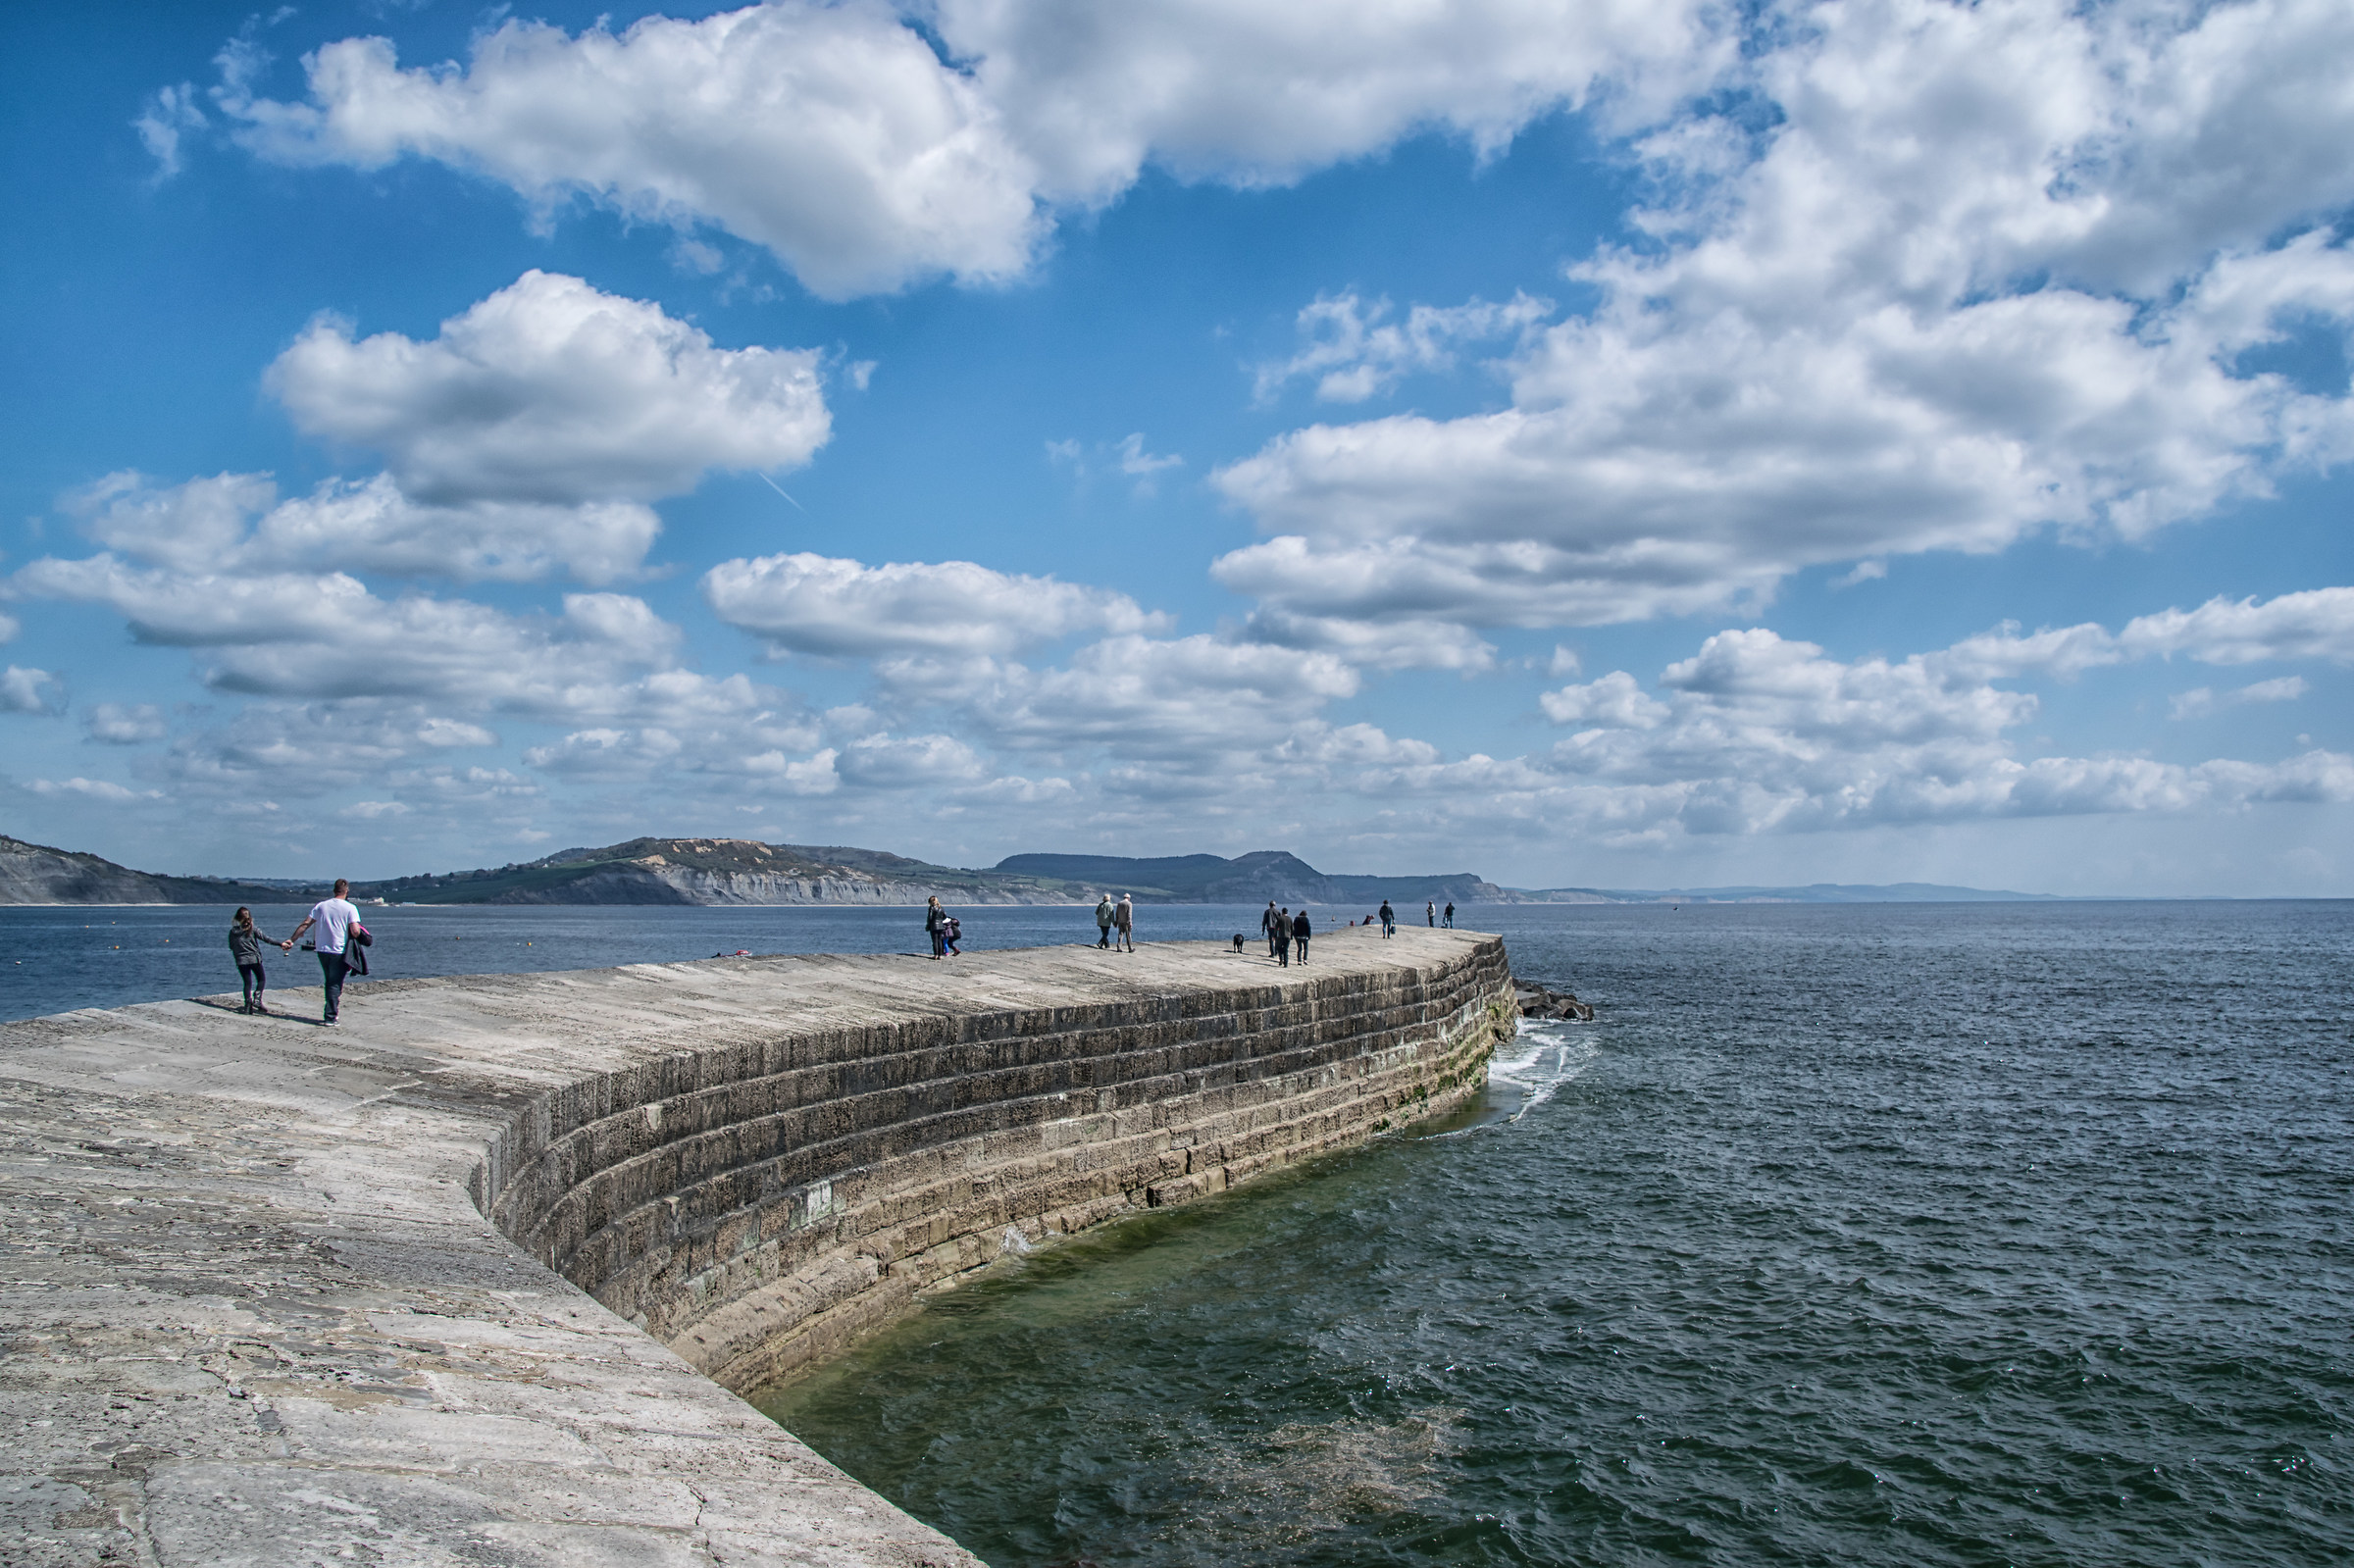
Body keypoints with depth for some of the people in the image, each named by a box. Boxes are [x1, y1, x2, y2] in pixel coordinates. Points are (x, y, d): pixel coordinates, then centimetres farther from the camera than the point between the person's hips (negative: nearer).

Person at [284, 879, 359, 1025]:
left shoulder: (321, 905, 6)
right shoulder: (350, 908, -7)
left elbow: (305, 924, 4)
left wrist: (291, 940, 10)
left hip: (322, 950, 4)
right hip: (339, 951, -4)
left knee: (329, 982, 18)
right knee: (335, 984, 0)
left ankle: (331, 1013, 22)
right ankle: (330, 1016, -4)